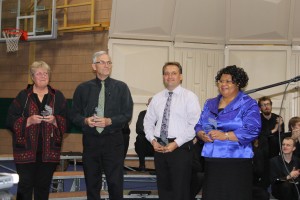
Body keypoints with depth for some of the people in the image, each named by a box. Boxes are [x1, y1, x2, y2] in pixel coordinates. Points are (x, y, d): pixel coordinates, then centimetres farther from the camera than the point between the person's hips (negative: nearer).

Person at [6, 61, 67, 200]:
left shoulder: (57, 97, 9)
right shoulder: (22, 96, 4)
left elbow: (66, 122, 6)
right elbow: (11, 121, 0)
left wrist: (55, 120, -14)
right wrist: (28, 121, -15)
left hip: (49, 151, 2)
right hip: (26, 149, -1)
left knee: (44, 186, 6)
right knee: (25, 185, -2)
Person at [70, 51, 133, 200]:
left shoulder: (121, 87, 2)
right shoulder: (83, 88, 6)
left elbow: (127, 114, -2)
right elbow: (74, 114, 7)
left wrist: (109, 121, -16)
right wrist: (85, 120, -13)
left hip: (113, 141, -1)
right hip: (90, 141, 2)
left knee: (116, 182, -1)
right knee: (92, 183, 9)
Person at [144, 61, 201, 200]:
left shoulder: (189, 97, -4)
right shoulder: (157, 98, 12)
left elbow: (194, 125, -12)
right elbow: (148, 122, 14)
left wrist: (176, 143, -17)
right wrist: (153, 140, -3)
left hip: (181, 147, -5)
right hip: (159, 147, 5)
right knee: (163, 188, 12)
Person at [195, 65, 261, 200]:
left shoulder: (248, 104, -1)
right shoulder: (210, 104, 18)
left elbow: (252, 130, -12)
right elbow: (199, 125, 18)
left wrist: (225, 136, -19)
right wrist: (202, 135, -7)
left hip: (236, 161, -5)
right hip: (212, 160, 5)